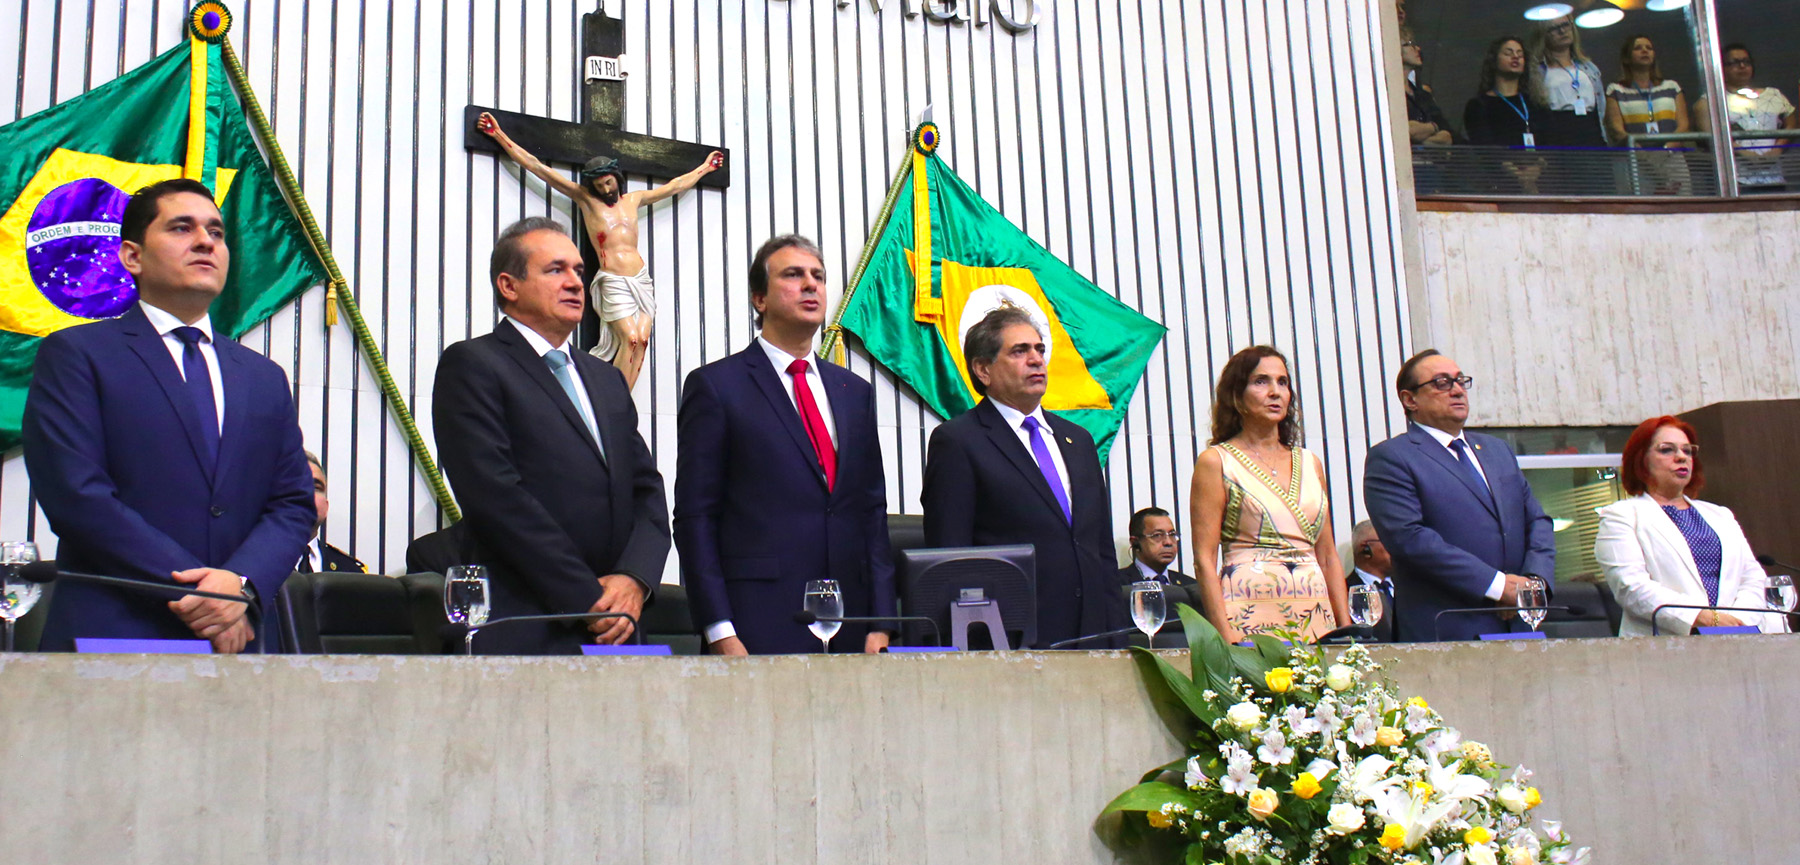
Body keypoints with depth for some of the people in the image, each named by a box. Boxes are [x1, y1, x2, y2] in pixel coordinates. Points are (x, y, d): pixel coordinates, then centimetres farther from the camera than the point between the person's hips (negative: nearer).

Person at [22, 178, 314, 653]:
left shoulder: (266, 378, 18)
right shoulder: (74, 354, 4)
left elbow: (293, 504, 11)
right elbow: (76, 494, -7)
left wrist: (242, 582, -9)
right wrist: (195, 589, -12)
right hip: (110, 633, -3)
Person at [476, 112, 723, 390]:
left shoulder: (633, 200, 19)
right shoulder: (585, 198, 8)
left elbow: (674, 186, 33)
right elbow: (538, 167, 7)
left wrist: (704, 168, 41)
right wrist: (499, 135, 7)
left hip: (641, 279, 5)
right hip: (612, 281, -4)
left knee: (642, 341, -10)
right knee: (630, 339, -20)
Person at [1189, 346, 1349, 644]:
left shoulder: (1310, 463, 15)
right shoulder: (1216, 461, 1)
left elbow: (1328, 557, 16)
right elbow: (1204, 558, -5)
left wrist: (1347, 629, 6)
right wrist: (1226, 635, -15)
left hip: (1316, 618, 4)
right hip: (1251, 618, -4)